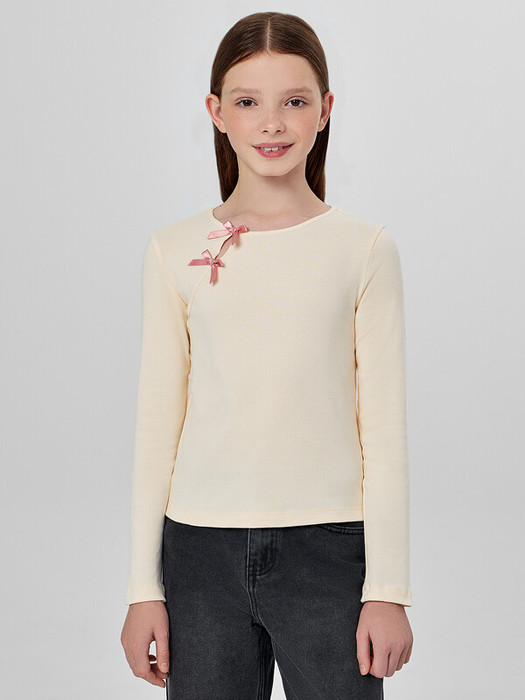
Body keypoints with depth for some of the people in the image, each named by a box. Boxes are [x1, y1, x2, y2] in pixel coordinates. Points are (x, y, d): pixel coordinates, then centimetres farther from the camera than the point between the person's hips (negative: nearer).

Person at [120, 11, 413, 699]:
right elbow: (157, 423, 6)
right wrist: (144, 588, 5)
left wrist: (387, 588, -3)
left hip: (328, 542, -1)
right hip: (201, 544, 1)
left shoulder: (364, 249, 0)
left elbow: (384, 429, 1)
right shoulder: (176, 250, 4)